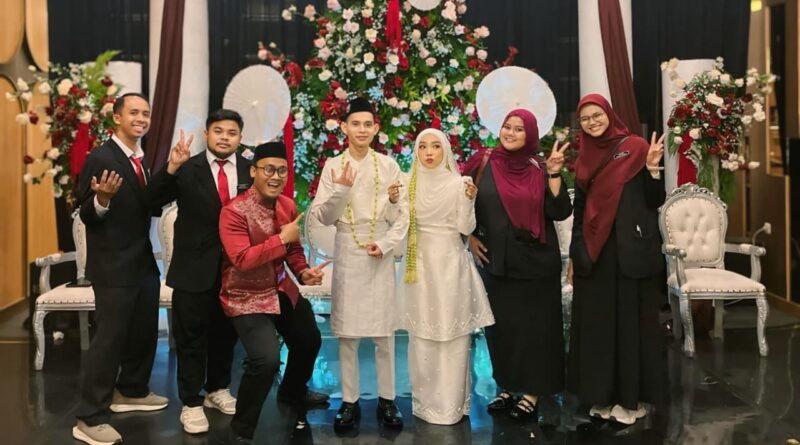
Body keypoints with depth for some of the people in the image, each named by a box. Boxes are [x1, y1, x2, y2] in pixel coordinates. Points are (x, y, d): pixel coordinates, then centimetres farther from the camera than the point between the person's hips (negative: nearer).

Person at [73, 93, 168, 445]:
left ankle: (131, 391, 38)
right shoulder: (100, 158, -14)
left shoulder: (143, 159, 10)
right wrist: (102, 198, -34)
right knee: (109, 337, -4)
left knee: (144, 332, 19)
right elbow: (87, 215, -14)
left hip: (144, 261, 8)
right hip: (113, 266, -8)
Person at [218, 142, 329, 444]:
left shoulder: (288, 206, 0)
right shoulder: (234, 211, -22)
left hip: (282, 290, 8)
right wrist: (281, 238, -30)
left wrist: (304, 272, -8)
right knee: (266, 359, -25)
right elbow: (242, 259, -32)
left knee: (309, 340, 24)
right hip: (246, 297, -8)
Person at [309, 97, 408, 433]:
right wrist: (340, 191, -16)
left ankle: (387, 400, 18)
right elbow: (321, 217, -2)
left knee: (384, 332, 5)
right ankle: (350, 402, 16)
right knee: (346, 331, 5)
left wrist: (386, 244, -12)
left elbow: (401, 218, 1)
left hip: (381, 253, 0)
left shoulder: (388, 165, 0)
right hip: (347, 253, 1)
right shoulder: (333, 166, 1)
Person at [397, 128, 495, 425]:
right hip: (420, 264, 2)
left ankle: (452, 403, 10)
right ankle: (425, 401, 15)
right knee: (422, 336, 4)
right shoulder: (409, 184, 5)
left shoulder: (458, 183, -1)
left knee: (453, 335, 1)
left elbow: (465, 228, -4)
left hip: (450, 264, -2)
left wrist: (469, 200, -18)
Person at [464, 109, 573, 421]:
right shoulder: (484, 163, 0)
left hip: (535, 261, -1)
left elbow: (559, 212, -9)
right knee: (501, 325, 11)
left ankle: (531, 392, 17)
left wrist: (554, 174, -17)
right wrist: (470, 237, 3)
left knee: (534, 326, 4)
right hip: (496, 260, 2)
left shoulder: (540, 169, -2)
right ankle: (507, 386, 26)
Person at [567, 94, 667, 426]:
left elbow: (656, 201, -5)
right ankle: (602, 394, 21)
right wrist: (573, 254, 13)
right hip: (593, 252, 5)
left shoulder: (635, 147, -3)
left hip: (632, 250, -4)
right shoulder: (585, 159, 11)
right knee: (596, 321, 8)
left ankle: (632, 396, 14)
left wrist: (652, 168, -21)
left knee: (631, 320, 3)